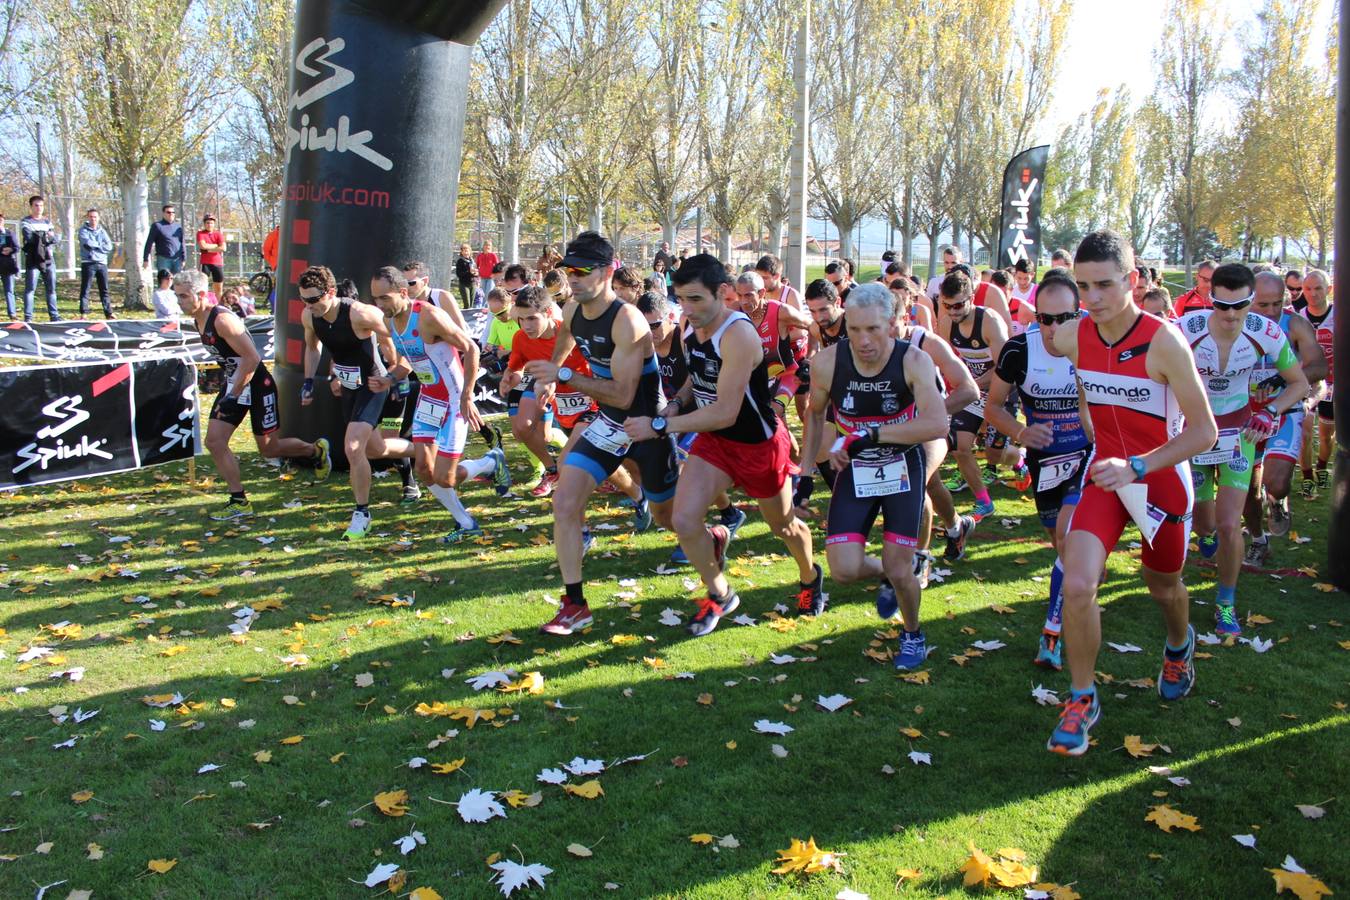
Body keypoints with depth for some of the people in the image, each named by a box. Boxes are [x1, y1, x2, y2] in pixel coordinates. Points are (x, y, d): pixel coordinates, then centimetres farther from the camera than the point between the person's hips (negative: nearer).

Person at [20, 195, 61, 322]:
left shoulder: (47, 221, 16)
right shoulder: (25, 221, 1)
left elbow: (56, 238, 4)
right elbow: (29, 237, -15)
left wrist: (51, 236, -18)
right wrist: (46, 236, -15)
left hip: (48, 259, 5)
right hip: (32, 260, -5)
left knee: (51, 288, 7)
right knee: (30, 288, -7)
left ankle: (53, 315, 13)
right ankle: (28, 317, -8)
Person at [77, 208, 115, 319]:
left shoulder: (102, 231, 15)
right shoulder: (83, 230, 2)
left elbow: (109, 246, 3)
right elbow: (87, 243, -15)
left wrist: (95, 245, -6)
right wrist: (100, 245, -2)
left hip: (102, 263, 4)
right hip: (88, 263, -4)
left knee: (104, 289, 8)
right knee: (85, 289, -4)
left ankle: (108, 312, 12)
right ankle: (84, 313, -4)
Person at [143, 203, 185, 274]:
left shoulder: (178, 227, 14)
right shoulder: (157, 226, 1)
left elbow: (182, 244, 18)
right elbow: (149, 243, 0)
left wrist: (184, 258, 12)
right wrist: (146, 259, -4)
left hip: (177, 260, 4)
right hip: (163, 259, -4)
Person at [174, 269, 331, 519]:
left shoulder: (222, 320, -24)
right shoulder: (198, 321, 4)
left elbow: (251, 358, -26)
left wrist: (233, 395, -25)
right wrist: (229, 391, 18)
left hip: (257, 385, -8)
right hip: (233, 385, 8)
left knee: (269, 448, 5)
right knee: (214, 442, -3)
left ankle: (316, 450, 32)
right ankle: (239, 502, 5)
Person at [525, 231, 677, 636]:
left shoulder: (627, 321, -27)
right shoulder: (572, 311, -4)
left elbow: (622, 394, -32)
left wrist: (564, 376, -32)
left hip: (648, 428, -6)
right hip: (608, 424, 6)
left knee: (668, 516, 13)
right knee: (565, 503, -10)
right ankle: (574, 605, 0)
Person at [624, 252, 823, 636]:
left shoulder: (738, 335, -32)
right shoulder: (689, 328, -6)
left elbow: (725, 413, -34)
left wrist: (659, 426, -34)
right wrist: (677, 403, -7)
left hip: (760, 443, -6)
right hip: (713, 439, 6)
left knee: (784, 526, 17)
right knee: (684, 521, -13)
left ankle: (810, 578, 52)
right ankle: (720, 595, 15)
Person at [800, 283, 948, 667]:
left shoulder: (913, 361, -22)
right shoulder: (827, 363, -16)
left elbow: (937, 424, -35)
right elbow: (815, 414, 5)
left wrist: (873, 435, -36)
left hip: (903, 467, -2)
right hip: (855, 470, 2)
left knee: (899, 570, -4)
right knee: (844, 570, -9)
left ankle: (913, 633, 29)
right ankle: (886, 576, 28)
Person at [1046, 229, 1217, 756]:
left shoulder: (1164, 341, -24)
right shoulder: (1071, 337, -11)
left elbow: (1204, 432, -21)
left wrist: (1136, 467, -31)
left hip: (1163, 479, -2)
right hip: (1105, 474, 2)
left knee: (1163, 587, 20)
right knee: (1076, 585, -17)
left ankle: (1180, 646, 57)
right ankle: (1082, 699, 2)